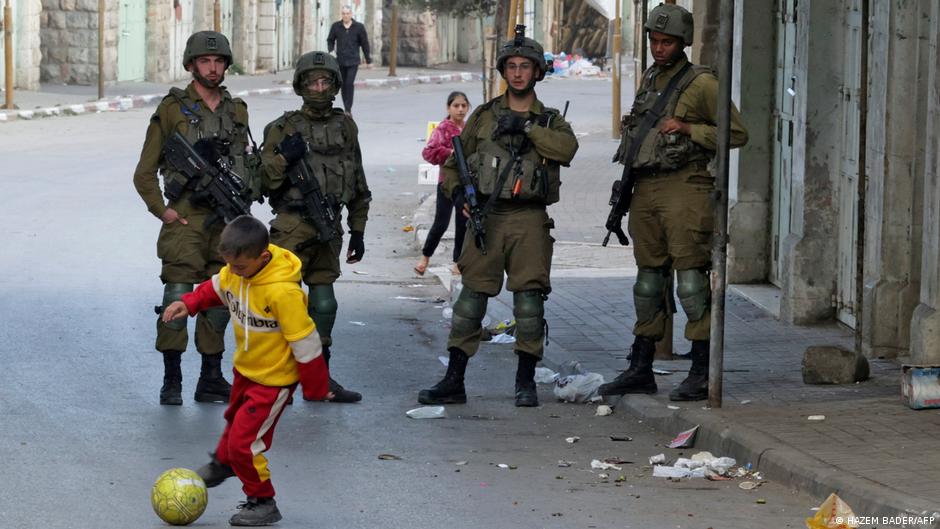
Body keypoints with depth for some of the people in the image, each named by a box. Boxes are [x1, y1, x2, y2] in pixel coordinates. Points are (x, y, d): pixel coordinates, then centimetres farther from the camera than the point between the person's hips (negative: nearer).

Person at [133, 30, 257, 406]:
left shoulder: (237, 111, 13)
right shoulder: (173, 109, -1)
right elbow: (145, 173, 1)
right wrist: (162, 210, -8)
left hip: (226, 221, 5)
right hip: (186, 220, -5)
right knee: (178, 298, -10)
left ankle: (211, 380, 14)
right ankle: (171, 381, -4)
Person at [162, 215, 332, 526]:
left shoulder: (283, 291, -36)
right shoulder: (236, 272, -14)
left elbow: (304, 341, -28)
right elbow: (217, 288, 11)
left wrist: (315, 388, -19)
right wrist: (190, 304, -6)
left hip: (273, 379, -8)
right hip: (245, 368, 8)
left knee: (245, 441, -7)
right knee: (236, 419, 32)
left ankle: (263, 502, 13)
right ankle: (224, 462, 60)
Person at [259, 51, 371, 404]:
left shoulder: (345, 126, 13)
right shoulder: (283, 129, -1)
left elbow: (358, 184, 20)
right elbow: (263, 182, -3)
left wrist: (358, 230, 18)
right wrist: (283, 157, -19)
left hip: (329, 229, 5)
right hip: (293, 228, -5)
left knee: (323, 304, 8)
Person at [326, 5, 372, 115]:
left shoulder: (359, 27, 0)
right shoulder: (336, 26, 2)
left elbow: (365, 44, 5)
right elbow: (330, 40, 12)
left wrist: (368, 60, 7)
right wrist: (330, 51, -7)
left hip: (353, 61, -2)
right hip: (340, 60, 2)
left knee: (350, 83, -15)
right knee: (344, 84, 7)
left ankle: (348, 109, -14)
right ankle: (347, 109, 17)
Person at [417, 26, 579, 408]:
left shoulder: (550, 120, 10)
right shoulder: (484, 116, 13)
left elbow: (567, 148, -13)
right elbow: (452, 164, 17)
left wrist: (526, 126, -17)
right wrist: (457, 191, -3)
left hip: (529, 220, -1)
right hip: (486, 217, 1)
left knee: (529, 297, -5)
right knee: (471, 296, -2)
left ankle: (526, 382, 3)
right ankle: (453, 382, 1)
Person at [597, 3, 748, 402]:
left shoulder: (701, 83, -5)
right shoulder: (649, 80, 17)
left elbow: (737, 133, -6)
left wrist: (686, 128, -14)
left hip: (683, 189, -7)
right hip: (645, 190, 7)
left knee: (691, 276, -9)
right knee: (648, 279, 11)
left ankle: (702, 375, -8)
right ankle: (640, 371, 17)